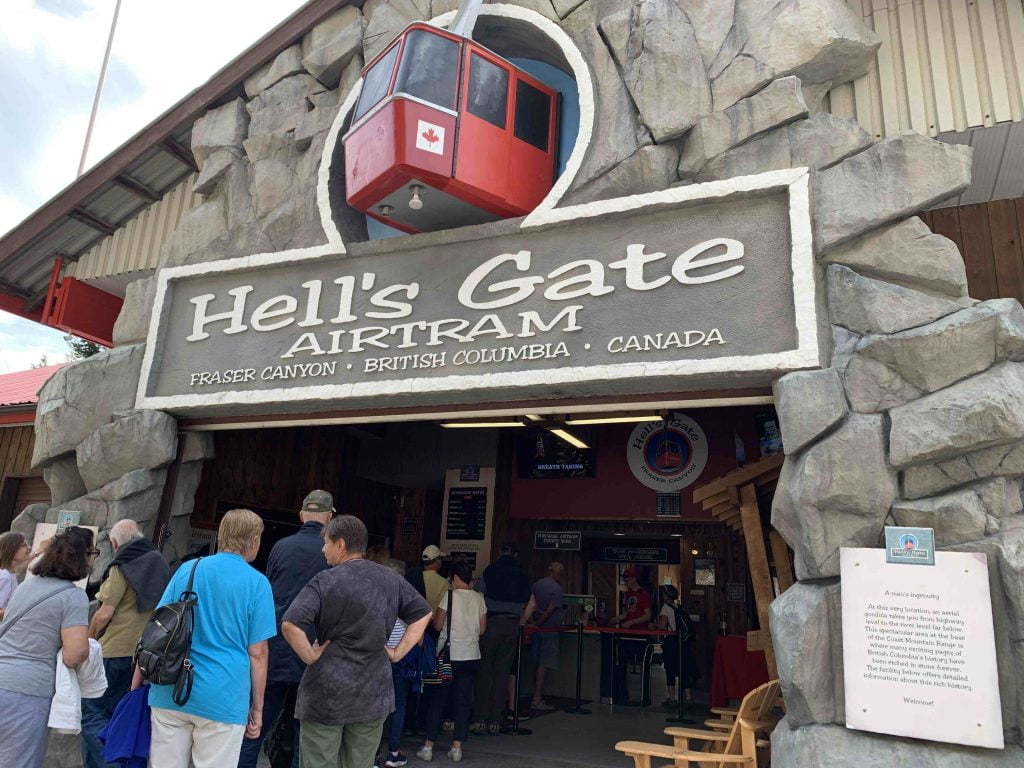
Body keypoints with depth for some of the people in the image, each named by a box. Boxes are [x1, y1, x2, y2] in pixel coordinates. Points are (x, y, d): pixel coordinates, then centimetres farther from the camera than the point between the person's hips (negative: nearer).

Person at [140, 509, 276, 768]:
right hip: (223, 699, -4)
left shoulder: (187, 570, 6)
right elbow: (257, 653, -5)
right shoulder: (257, 583, -6)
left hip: (170, 691, 4)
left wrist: (137, 681, 18)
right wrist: (257, 708, 3)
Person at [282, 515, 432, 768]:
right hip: (374, 694, 5)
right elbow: (423, 614, 11)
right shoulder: (391, 580, 4)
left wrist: (310, 656, -10)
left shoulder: (326, 581, -12)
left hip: (327, 692, -4)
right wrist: (397, 653, 9)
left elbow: (290, 625, -23)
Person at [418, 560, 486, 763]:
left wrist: (436, 616, 14)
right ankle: (457, 748, 12)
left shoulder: (450, 595, -9)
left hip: (448, 654, -3)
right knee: (463, 701, 10)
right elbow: (482, 629, 6)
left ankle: (428, 747, 11)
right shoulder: (479, 598, 2)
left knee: (437, 700, 7)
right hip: (471, 655, 3)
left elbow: (437, 625, -7)